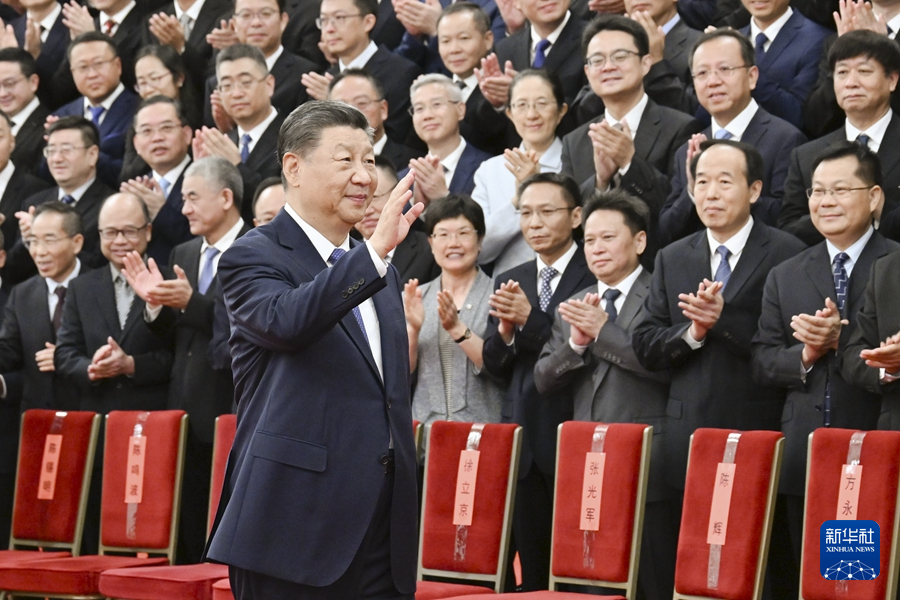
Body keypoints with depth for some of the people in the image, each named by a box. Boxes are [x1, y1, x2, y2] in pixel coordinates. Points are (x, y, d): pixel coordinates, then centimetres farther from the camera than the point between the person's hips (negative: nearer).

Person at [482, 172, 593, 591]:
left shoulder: (595, 277, -5)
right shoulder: (509, 282, 15)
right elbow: (495, 367, 10)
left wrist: (531, 319, -20)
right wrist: (504, 330, -9)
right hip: (523, 440, 6)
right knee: (533, 570, 9)